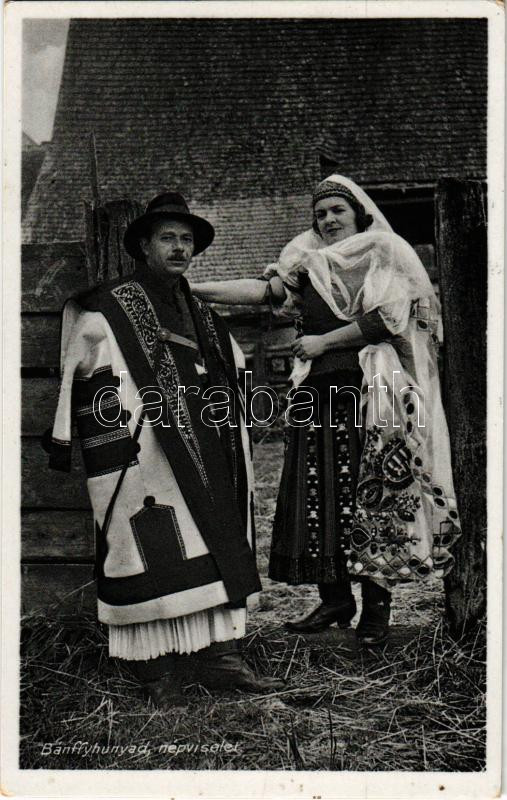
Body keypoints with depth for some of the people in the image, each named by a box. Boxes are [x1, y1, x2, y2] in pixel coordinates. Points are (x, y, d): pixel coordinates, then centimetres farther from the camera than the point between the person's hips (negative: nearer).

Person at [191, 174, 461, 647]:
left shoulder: (386, 254, 7)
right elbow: (264, 289, 0)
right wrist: (192, 289, -12)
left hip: (373, 392, -3)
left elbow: (390, 319, -6)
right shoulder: (310, 263, 16)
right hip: (319, 393, 4)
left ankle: (376, 605, 7)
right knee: (316, 496, 1)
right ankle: (334, 598, 14)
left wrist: (325, 340, -4)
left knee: (369, 496, -5)